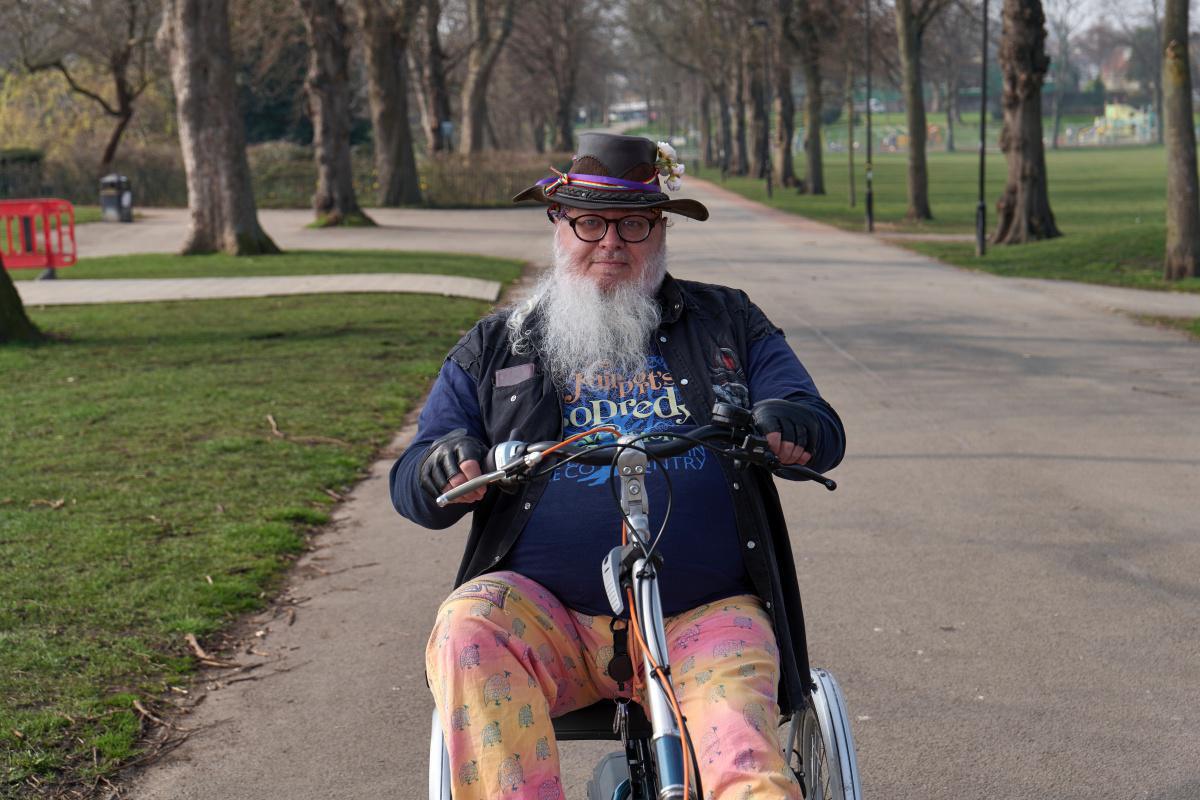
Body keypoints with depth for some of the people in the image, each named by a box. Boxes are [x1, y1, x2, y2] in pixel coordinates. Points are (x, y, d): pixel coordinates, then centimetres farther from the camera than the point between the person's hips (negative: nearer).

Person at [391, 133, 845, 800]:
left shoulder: (728, 323, 18)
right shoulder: (493, 348, 18)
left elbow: (823, 430, 11)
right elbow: (411, 487, 13)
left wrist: (786, 426, -15)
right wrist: (450, 466, -13)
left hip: (705, 614, 0)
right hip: (550, 619, 1)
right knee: (469, 625, -31)